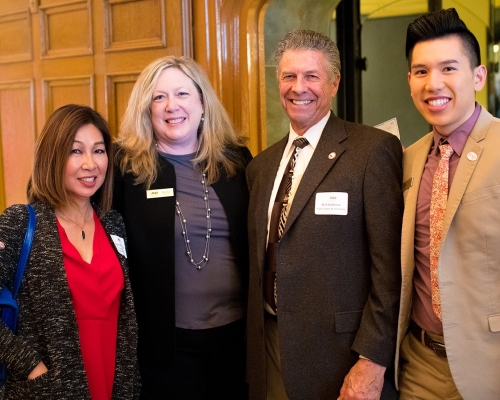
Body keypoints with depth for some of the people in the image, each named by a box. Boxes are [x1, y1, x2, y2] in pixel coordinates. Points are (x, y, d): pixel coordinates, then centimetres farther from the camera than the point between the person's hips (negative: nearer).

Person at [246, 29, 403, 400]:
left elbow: (390, 265, -14)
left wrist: (372, 361, -17)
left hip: (341, 354, -5)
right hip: (271, 350, 6)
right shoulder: (261, 165, 9)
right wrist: (256, 349, 12)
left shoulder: (374, 149, -10)